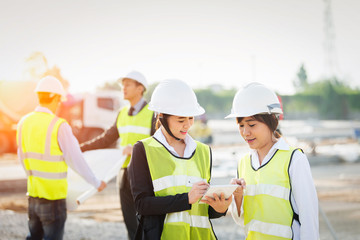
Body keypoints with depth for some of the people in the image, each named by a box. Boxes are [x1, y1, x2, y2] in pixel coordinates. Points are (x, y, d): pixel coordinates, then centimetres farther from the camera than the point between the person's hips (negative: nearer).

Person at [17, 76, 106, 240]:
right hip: (54, 196, -6)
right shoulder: (59, 126, -16)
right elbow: (76, 160, -11)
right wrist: (96, 183, 3)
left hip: (33, 194, 6)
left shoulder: (24, 123, 3)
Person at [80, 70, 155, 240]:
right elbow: (107, 139, 16)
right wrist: (80, 148, 10)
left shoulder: (153, 114, -9)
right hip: (125, 174, 6)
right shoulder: (123, 114, 10)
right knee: (130, 221, 8)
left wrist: (136, 148, -26)